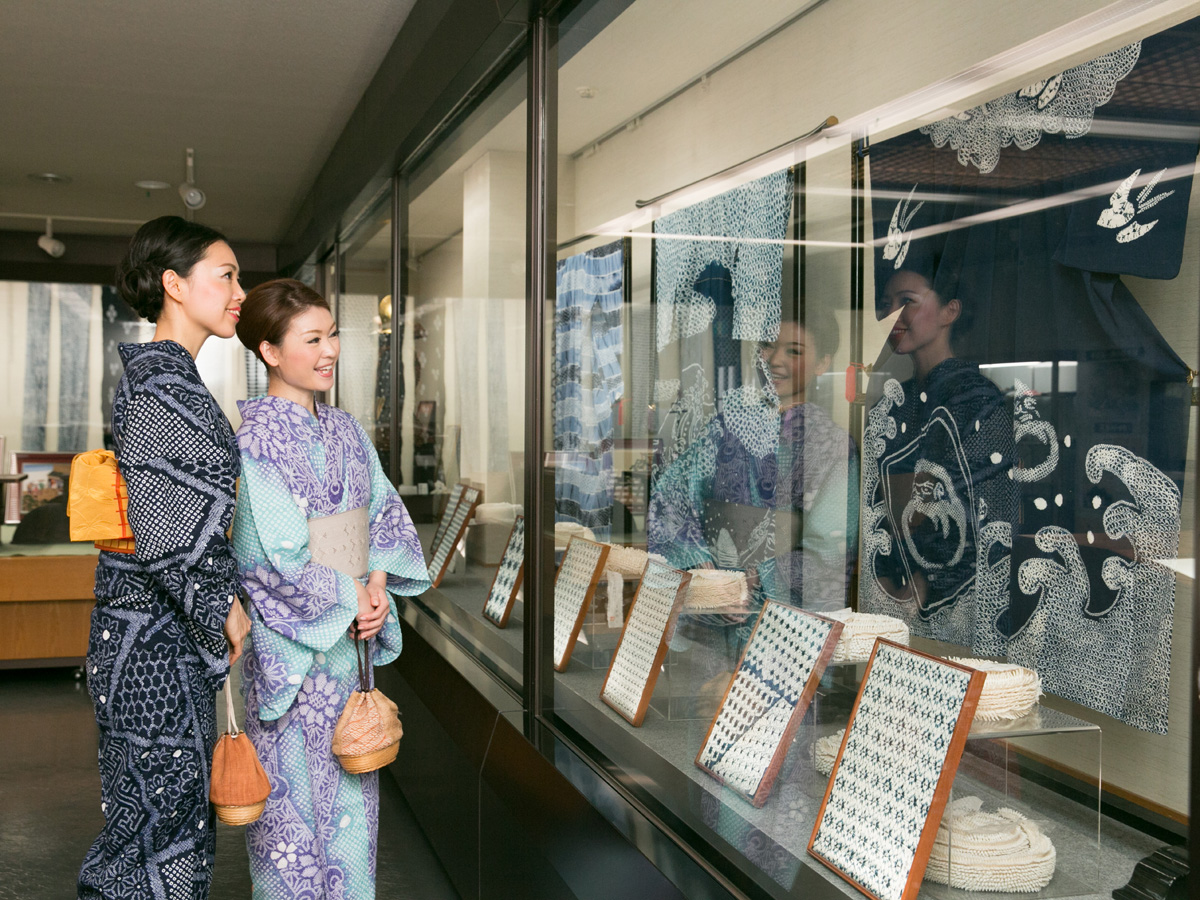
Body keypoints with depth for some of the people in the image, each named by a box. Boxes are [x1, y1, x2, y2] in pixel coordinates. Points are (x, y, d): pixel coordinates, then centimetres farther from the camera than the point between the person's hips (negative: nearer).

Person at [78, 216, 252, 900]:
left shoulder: (158, 380, 14)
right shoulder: (162, 389, -18)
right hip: (160, 644, -10)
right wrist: (224, 613, -12)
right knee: (163, 824, 1)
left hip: (168, 637, 10)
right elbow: (168, 539, -23)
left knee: (167, 818, 19)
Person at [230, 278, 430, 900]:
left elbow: (386, 514, 9)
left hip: (352, 634, 7)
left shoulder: (345, 430, 8)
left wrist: (378, 585, -7)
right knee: (292, 784, 5)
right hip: (289, 638, -6)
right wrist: (348, 600, -13)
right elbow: (274, 552, -18)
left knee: (351, 781, 15)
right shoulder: (253, 436, -14)